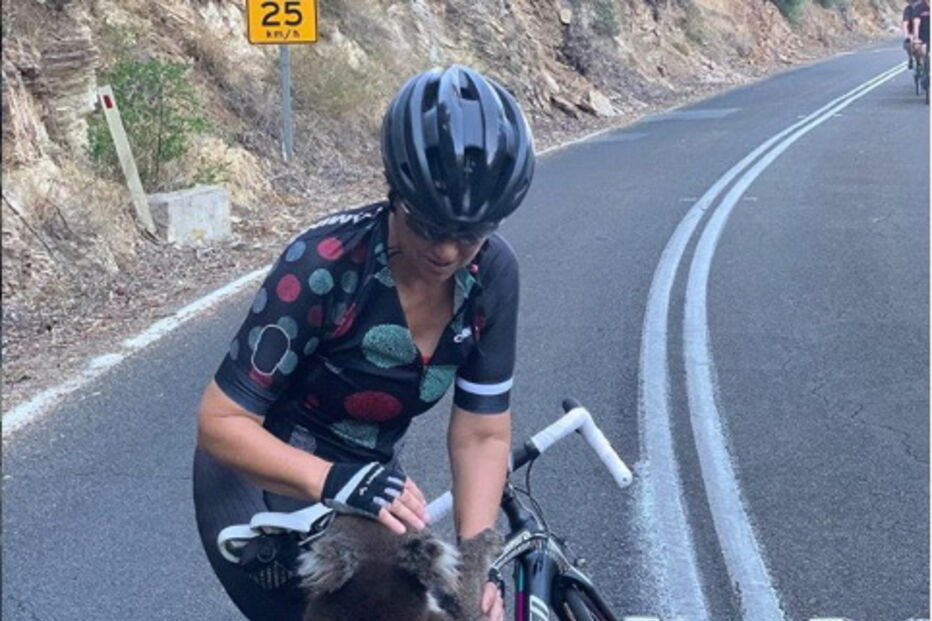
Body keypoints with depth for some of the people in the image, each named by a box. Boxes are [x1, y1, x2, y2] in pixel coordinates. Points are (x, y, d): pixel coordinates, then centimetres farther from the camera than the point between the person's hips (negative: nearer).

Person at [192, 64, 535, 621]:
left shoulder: (492, 273, -15)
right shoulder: (325, 265, -30)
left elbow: (483, 435, -11)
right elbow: (221, 423, -27)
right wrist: (336, 482, -42)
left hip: (368, 478, 5)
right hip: (263, 478, -5)